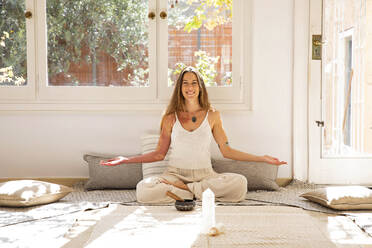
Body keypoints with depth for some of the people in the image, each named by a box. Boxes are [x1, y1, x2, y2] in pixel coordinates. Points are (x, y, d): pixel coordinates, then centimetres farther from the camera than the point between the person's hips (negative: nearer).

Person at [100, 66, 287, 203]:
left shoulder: (212, 116, 9)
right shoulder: (171, 118, 8)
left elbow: (226, 151, 10)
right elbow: (159, 154, 11)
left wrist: (262, 158, 4)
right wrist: (125, 160, 3)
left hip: (204, 174, 1)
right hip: (175, 173, 0)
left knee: (239, 183, -30)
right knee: (144, 189, -32)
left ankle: (182, 190, -18)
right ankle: (203, 193, -20)